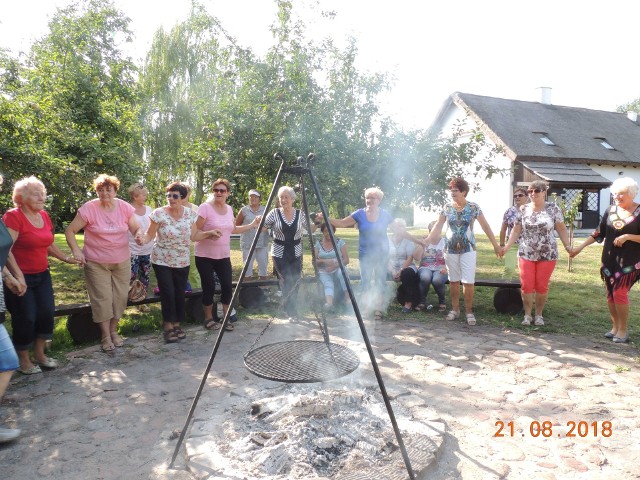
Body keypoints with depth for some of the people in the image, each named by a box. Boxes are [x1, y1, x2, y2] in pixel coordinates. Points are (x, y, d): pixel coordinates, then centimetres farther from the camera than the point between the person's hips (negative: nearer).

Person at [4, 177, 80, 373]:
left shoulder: (44, 216, 7)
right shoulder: (13, 217, -16)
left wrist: (66, 258, 17)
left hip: (42, 275, 7)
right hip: (21, 277, -7)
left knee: (47, 312, 7)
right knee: (26, 318, 1)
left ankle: (39, 354, 26)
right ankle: (24, 360, 21)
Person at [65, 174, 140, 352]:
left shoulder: (125, 208, -3)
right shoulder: (89, 209, -11)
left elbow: (136, 229, 0)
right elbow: (70, 231, -4)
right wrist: (76, 250, -15)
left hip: (122, 262, 3)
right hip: (96, 263, -3)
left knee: (120, 297, 9)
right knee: (102, 298, 1)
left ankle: (114, 330, 28)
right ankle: (106, 336, 15)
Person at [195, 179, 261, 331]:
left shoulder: (229, 209, 7)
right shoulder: (205, 207, -12)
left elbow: (233, 229, 19)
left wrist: (252, 225, 14)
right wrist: (209, 234, -30)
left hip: (224, 256, 5)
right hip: (205, 256, -5)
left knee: (227, 285, -1)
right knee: (209, 287, 0)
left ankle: (226, 317, 16)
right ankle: (209, 318, 19)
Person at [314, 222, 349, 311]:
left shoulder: (340, 242, 6)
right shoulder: (318, 244, 10)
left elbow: (346, 260, 0)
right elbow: (314, 261, 5)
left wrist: (335, 265, -16)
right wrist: (324, 261, -14)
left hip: (338, 269, 0)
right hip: (324, 272, 0)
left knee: (342, 271, -37)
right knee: (328, 284, -32)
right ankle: (329, 303, -58)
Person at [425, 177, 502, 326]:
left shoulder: (474, 207, -4)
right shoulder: (447, 208, 1)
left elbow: (485, 227, 1)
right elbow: (438, 227, 1)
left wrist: (496, 246, 1)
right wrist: (426, 241, -12)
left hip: (468, 249, -2)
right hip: (450, 249, 2)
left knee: (468, 282, -4)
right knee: (453, 280, 9)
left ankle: (469, 311, 9)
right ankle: (455, 309, 21)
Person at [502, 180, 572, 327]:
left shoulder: (553, 208, -2)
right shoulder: (523, 209, 3)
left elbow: (561, 229, 2)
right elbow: (516, 230, 5)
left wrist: (567, 246, -7)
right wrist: (507, 246, -4)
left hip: (547, 255, -1)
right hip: (526, 254, 1)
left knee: (542, 286, 6)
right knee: (526, 285, 1)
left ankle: (539, 315, 21)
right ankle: (527, 315, 14)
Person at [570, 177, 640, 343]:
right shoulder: (610, 210, 6)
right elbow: (599, 233, 10)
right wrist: (580, 247, 6)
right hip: (609, 260, 5)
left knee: (620, 293, -9)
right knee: (610, 294, 8)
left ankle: (623, 330, 5)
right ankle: (615, 327, 20)